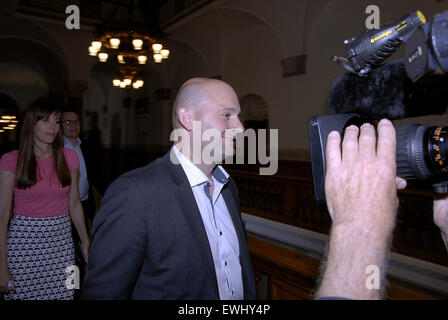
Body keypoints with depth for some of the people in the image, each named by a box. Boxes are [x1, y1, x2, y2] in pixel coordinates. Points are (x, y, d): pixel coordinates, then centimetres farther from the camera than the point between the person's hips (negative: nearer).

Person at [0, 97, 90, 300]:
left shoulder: (69, 157, 3)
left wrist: (85, 241, 8)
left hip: (61, 240, 3)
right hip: (23, 241, -2)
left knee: (63, 294, 6)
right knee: (22, 294, 6)